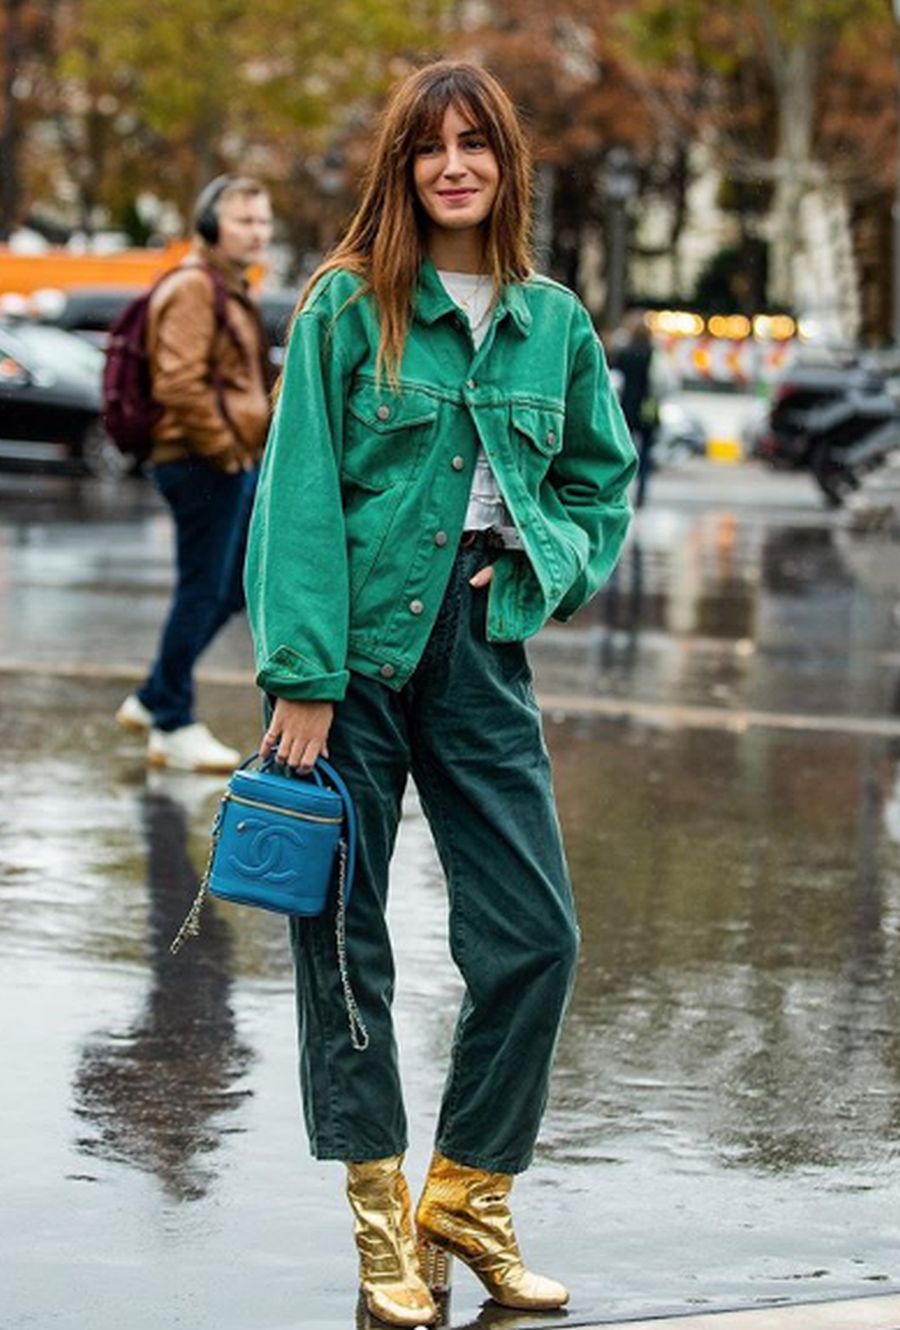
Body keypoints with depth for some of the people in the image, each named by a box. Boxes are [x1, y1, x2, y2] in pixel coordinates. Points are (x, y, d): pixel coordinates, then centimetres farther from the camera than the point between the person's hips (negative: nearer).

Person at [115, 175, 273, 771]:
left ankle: (154, 699, 24)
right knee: (203, 593, -5)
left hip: (236, 463, 10)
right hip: (205, 465, -10)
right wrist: (224, 448, -18)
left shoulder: (233, 290, 19)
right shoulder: (193, 288, -14)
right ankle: (173, 725, 4)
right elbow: (179, 383, -23)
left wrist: (252, 445, 17)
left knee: (230, 590, 14)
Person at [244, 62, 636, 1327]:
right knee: (344, 936, 3)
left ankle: (469, 1196, 17)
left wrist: (547, 558, 1)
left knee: (536, 933, -1)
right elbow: (300, 492, -8)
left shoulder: (554, 321, 8)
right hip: (355, 650, -3)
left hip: (481, 647, 3)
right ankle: (382, 1215, 16)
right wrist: (303, 677, -14)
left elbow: (603, 476, 21)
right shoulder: (347, 306, -4)